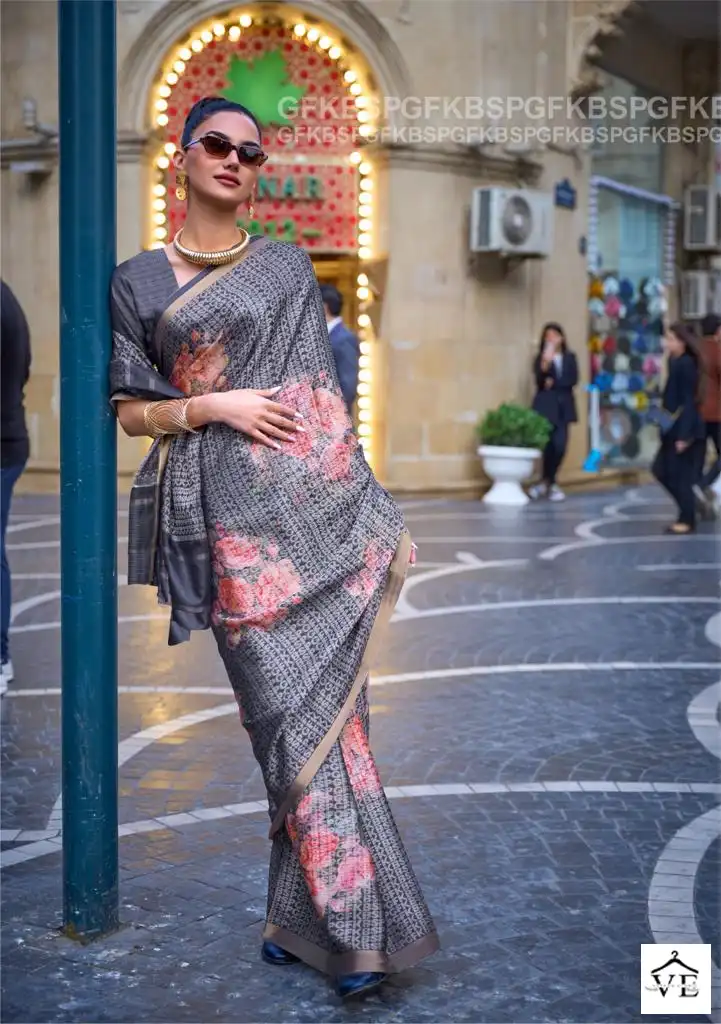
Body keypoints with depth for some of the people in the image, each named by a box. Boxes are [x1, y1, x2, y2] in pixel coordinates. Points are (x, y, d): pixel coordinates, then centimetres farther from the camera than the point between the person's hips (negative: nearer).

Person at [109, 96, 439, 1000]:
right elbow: (131, 409, 10)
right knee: (286, 704, -4)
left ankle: (306, 910, 7)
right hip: (232, 515, -1)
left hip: (317, 499, 1)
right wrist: (213, 405, -8)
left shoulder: (287, 267, 13)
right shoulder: (137, 281, 12)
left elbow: (324, 398, 10)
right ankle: (352, 924, 4)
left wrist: (378, 513, 5)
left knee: (318, 696, -2)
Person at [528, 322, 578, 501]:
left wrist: (554, 383, -8)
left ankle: (547, 482, 11)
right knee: (550, 445, -9)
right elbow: (539, 380, -12)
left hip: (564, 405, 2)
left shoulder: (570, 357, 11)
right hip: (546, 405, -2)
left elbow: (573, 380, 0)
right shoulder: (541, 358, 3)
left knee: (560, 446, -5)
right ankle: (550, 483, 7)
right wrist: (545, 362, -27)